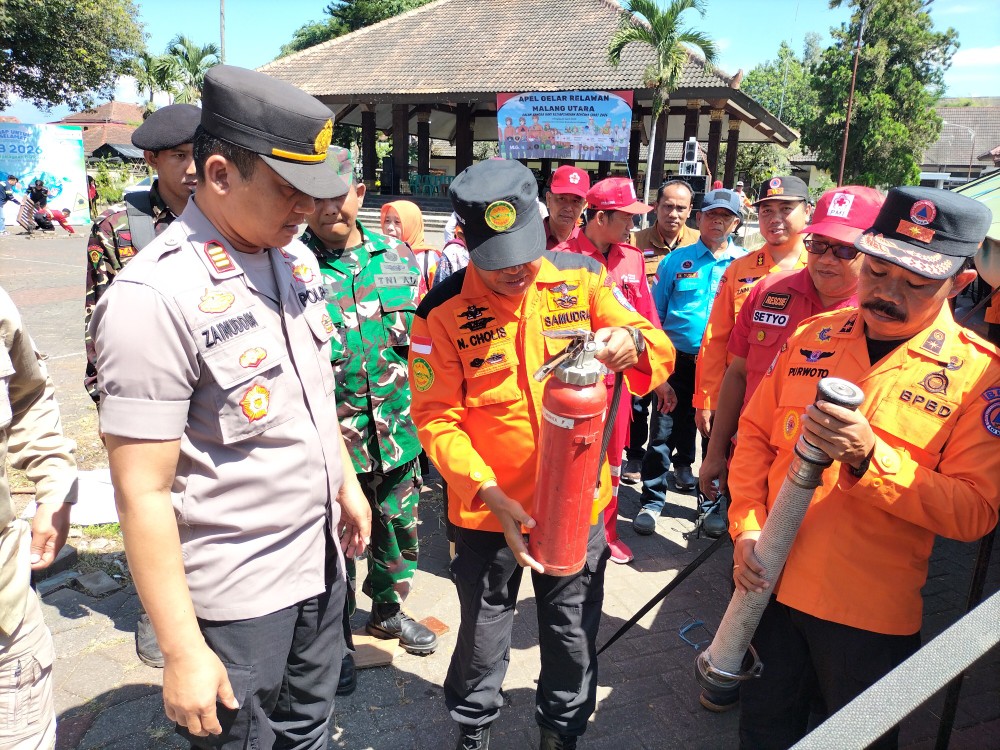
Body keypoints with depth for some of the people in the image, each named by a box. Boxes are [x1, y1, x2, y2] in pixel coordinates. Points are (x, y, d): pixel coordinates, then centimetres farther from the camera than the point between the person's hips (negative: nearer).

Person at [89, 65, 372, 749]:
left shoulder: (297, 256, 3)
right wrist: (182, 652, -18)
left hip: (320, 561, 7)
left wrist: (347, 484, 17)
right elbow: (143, 493, -21)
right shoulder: (156, 296, -22)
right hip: (235, 597, -6)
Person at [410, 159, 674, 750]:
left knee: (575, 633, 20)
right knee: (483, 634, 19)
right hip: (489, 511, -1)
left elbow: (662, 354, -4)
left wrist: (634, 342, -28)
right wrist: (492, 495, -25)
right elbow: (436, 417, -14)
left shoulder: (583, 280, -6)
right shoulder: (443, 311, -12)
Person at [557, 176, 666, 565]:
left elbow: (646, 318, 7)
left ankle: (608, 531, 35)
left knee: (612, 457, 16)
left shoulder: (632, 258, 3)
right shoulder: (563, 258, -11)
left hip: (617, 375, 5)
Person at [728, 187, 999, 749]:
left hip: (871, 616, -3)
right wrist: (748, 528, -6)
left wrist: (868, 457, -30)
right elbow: (756, 434, 5)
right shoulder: (814, 336, -1)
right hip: (771, 584, 3)